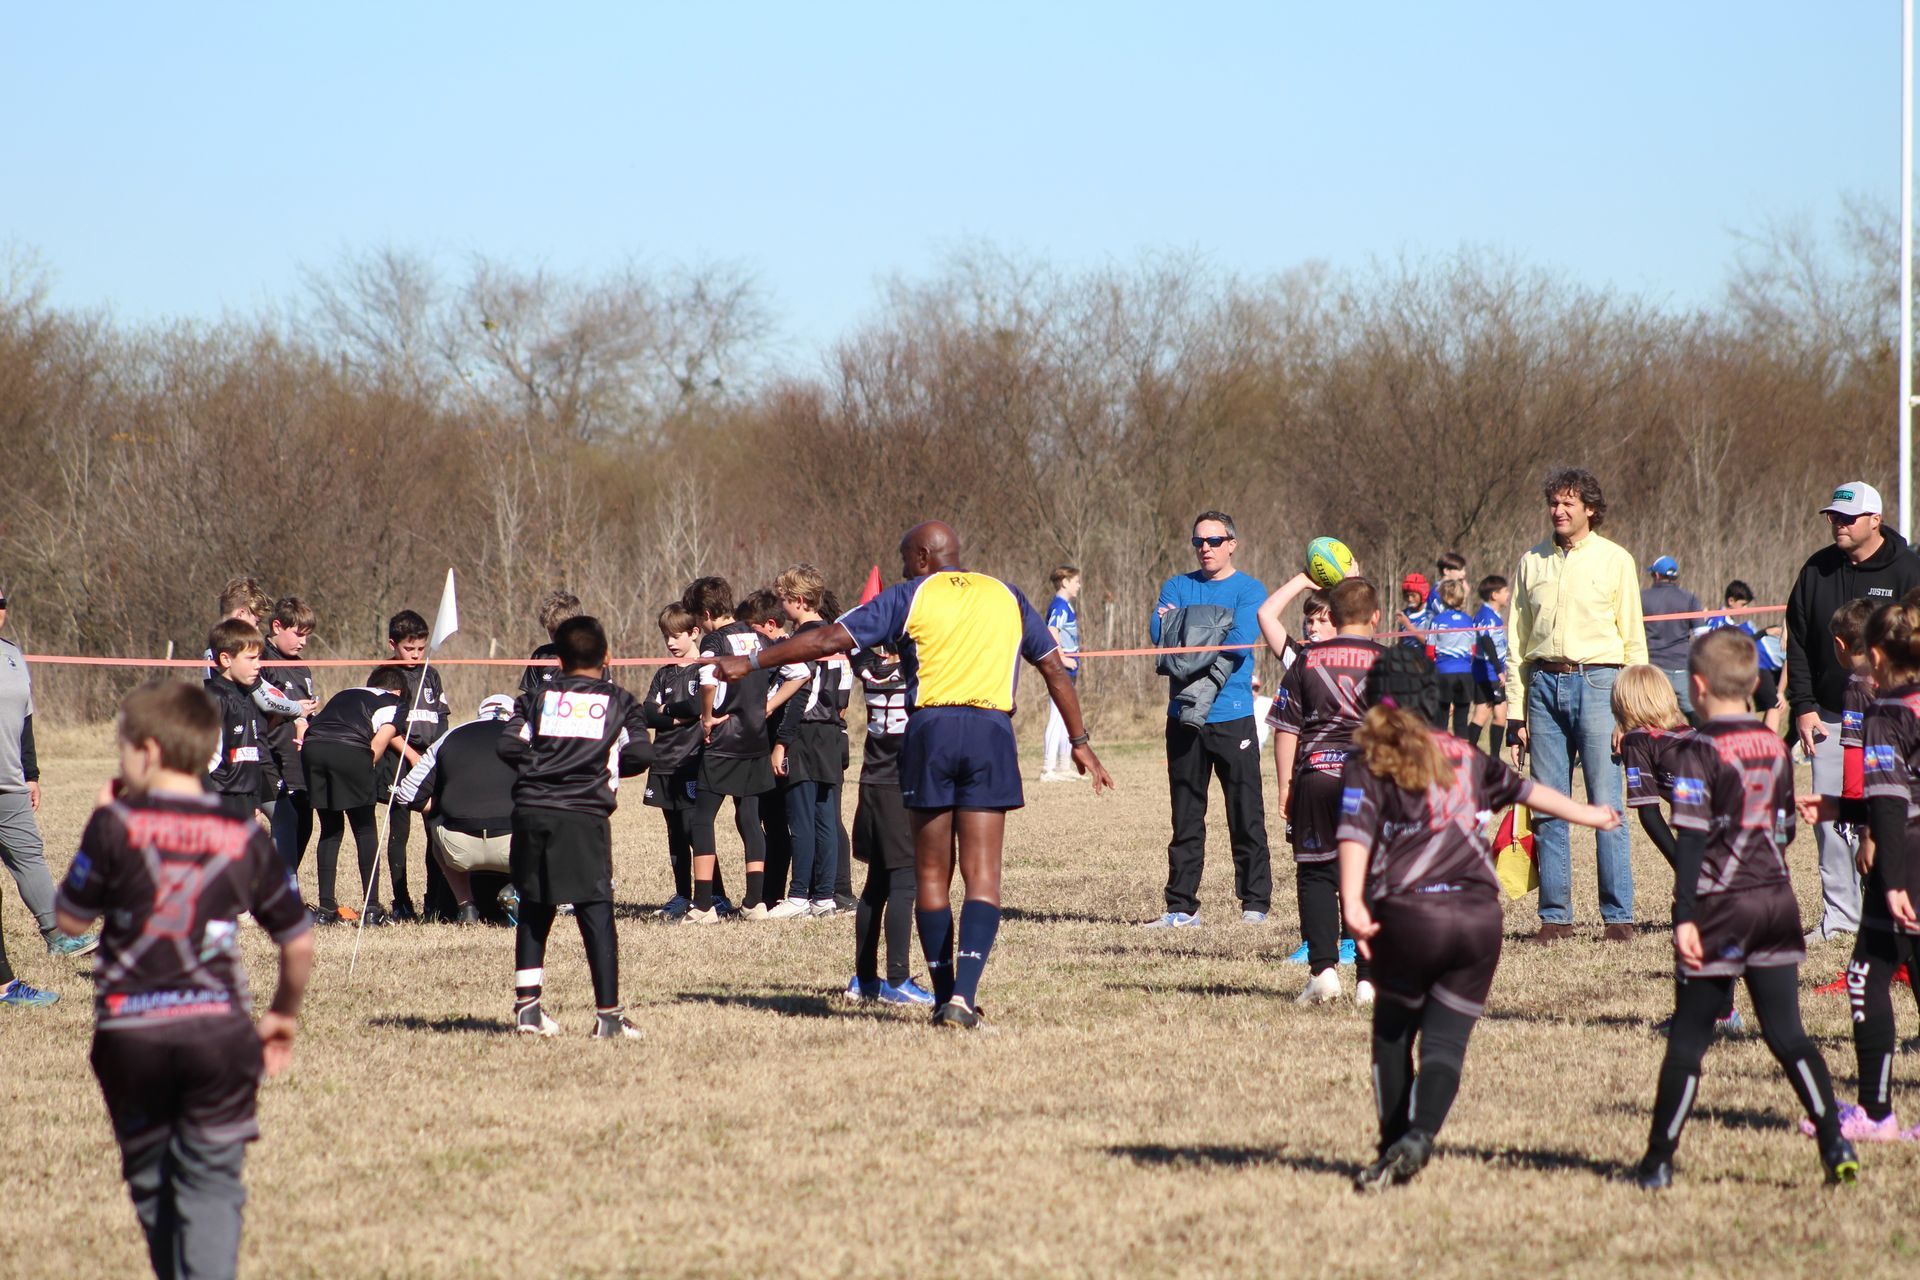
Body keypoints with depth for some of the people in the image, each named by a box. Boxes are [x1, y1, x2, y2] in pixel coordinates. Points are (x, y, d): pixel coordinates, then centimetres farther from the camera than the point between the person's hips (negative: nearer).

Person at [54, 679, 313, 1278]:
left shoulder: (117, 826, -6)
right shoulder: (246, 838, 2)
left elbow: (70, 919, 5)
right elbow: (299, 943, 7)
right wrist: (284, 1014, 26)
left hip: (130, 1032, -1)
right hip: (219, 1028, 1)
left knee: (150, 1181, 17)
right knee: (212, 1184, 3)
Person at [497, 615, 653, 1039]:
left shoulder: (538, 697, 13)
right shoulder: (620, 702, 10)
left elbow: (508, 745, 2)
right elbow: (641, 754, 1)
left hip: (530, 811, 2)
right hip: (584, 814, -2)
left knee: (534, 910, 14)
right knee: (597, 912, -2)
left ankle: (527, 1005, 14)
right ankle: (608, 1014, -5)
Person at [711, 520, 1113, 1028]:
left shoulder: (911, 596, 7)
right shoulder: (1006, 597, 17)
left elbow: (830, 639, 2)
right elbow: (1054, 668, 19)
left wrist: (752, 662, 9)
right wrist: (1080, 742, 25)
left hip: (931, 729, -1)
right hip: (992, 730, 1)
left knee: (931, 873, 10)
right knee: (982, 873, -3)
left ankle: (944, 995, 13)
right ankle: (964, 995, -17)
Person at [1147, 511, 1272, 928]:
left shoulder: (1249, 590, 3)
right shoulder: (1177, 587, 14)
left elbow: (1241, 643, -13)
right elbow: (1160, 633, -3)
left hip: (1232, 719, -4)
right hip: (1184, 719, 4)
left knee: (1246, 816, -3)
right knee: (1185, 819, 6)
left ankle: (1255, 903, 2)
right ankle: (1182, 907, 9)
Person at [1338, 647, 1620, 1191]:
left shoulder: (1368, 761, 8)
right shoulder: (1462, 755, 21)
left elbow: (1355, 831, -9)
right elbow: (1522, 788, 37)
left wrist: (1353, 903, -21)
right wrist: (1583, 814, 54)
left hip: (1409, 916, -3)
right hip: (1480, 916, 3)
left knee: (1393, 1034, 16)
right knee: (1446, 1040, 4)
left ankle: (1394, 1144, 10)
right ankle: (1420, 1135, -19)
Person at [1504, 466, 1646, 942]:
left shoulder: (1614, 560, 5)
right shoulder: (1532, 563, 13)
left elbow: (1633, 639, 5)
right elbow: (1515, 641, 14)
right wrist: (1515, 711, 8)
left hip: (1597, 683, -3)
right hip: (1544, 684, 3)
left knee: (1606, 806, -6)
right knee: (1549, 808, 2)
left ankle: (1618, 916, -2)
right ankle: (1555, 916, 7)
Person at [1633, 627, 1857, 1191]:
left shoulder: (1699, 752, -10)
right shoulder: (1775, 747, 9)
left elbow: (1692, 841, -16)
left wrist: (1685, 917, -18)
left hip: (1721, 907, -5)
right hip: (1777, 899, 5)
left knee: (1688, 1037, 1)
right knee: (1786, 1034, 7)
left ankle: (1658, 1161, 6)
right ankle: (1835, 1143, -5)